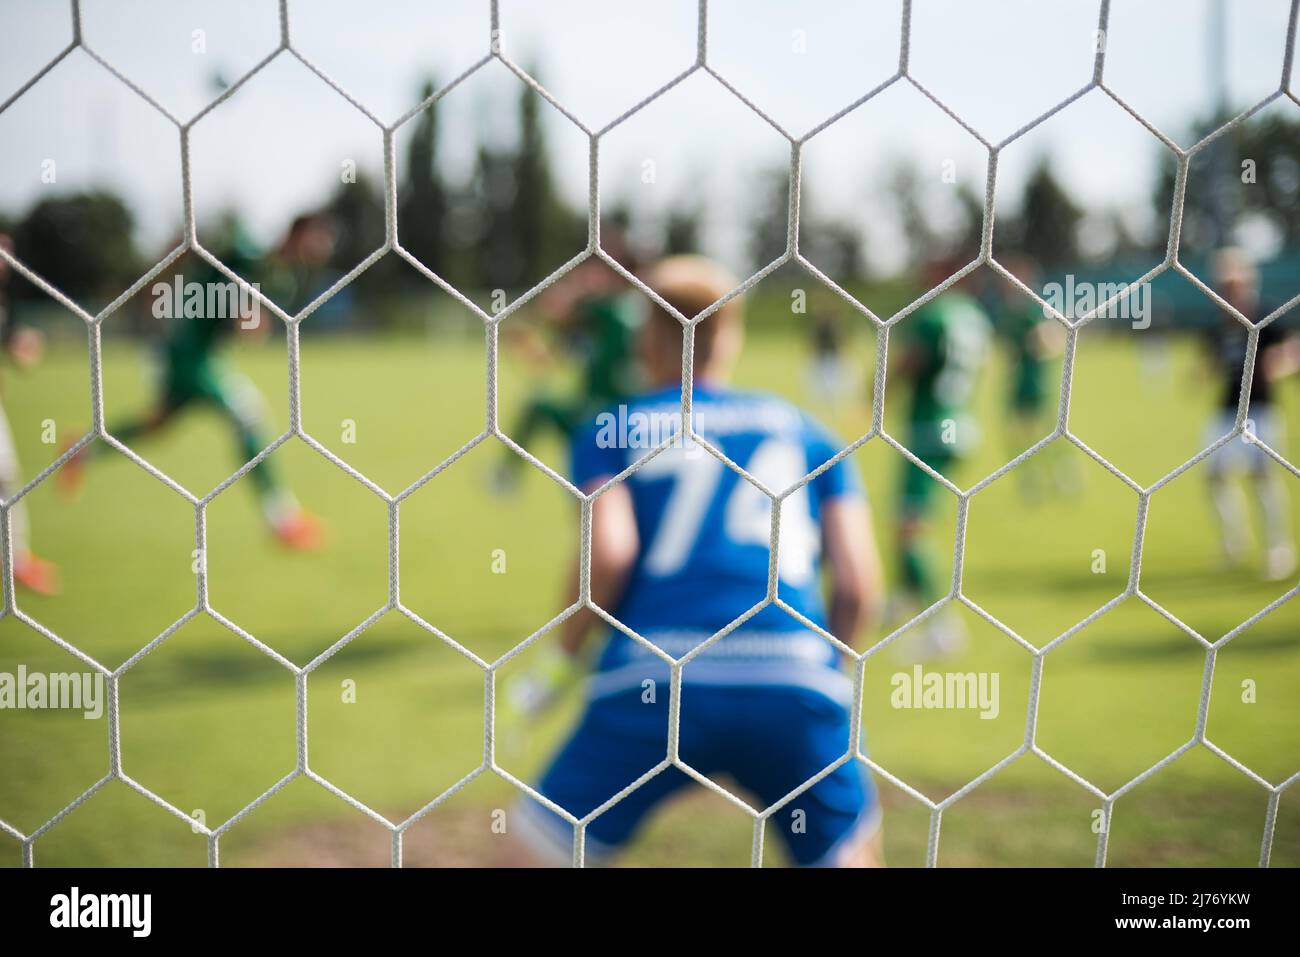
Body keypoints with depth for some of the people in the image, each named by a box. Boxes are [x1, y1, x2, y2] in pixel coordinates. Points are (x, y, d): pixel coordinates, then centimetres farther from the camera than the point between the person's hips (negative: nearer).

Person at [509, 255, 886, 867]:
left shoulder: (611, 429, 13)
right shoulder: (805, 430, 18)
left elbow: (608, 552, -6)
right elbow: (860, 585, 9)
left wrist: (568, 646, 10)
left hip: (653, 685, -1)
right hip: (797, 687, 2)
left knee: (542, 848, 15)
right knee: (849, 849, 26)